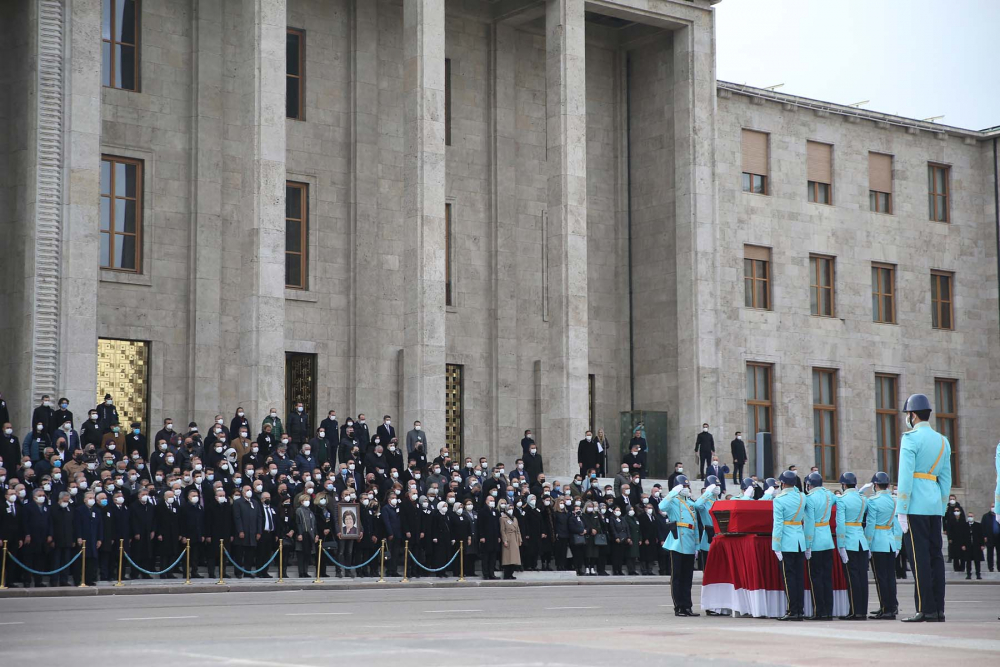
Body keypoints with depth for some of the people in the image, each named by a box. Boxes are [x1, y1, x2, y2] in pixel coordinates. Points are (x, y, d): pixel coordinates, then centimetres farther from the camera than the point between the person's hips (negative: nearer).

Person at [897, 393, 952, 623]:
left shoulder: (911, 438, -8)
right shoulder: (943, 441, 15)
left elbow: (905, 477, -13)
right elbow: (946, 479, 15)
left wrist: (901, 511, -12)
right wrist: (941, 508, 19)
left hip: (916, 506, -7)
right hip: (935, 506, 7)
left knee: (920, 556, -6)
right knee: (935, 555, 7)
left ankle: (926, 610, -8)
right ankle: (939, 610, 7)